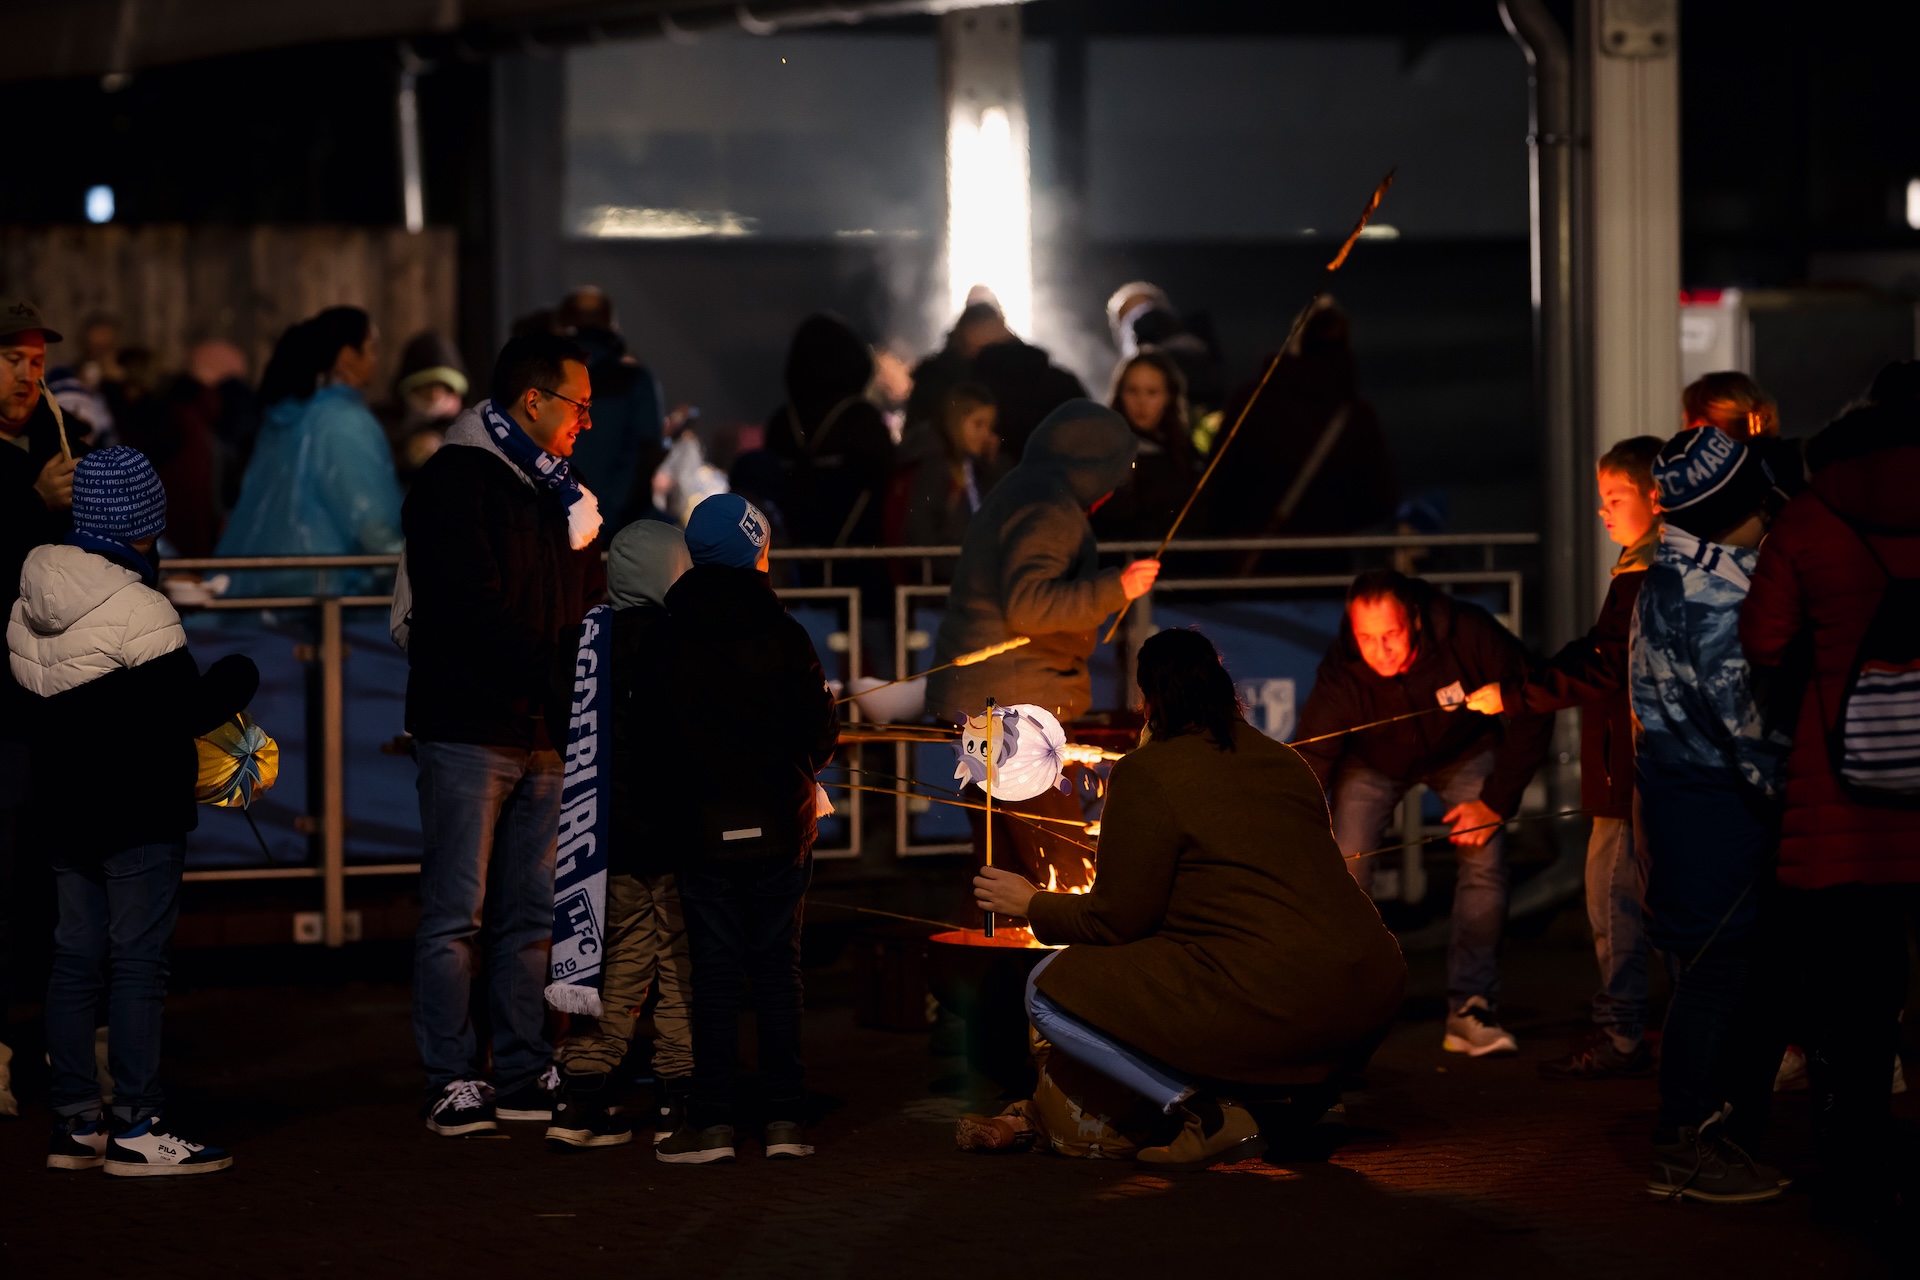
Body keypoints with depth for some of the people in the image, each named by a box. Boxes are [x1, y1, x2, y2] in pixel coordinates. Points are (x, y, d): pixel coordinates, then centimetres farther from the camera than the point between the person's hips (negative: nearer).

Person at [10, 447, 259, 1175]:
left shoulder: (29, 606, 8)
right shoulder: (136, 609, -17)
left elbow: (39, 707, 14)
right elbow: (182, 714, -17)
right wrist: (233, 683, -1)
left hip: (67, 807, 8)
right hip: (139, 813, -8)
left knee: (77, 957, 11)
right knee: (138, 959, -4)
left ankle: (74, 1122, 14)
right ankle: (136, 1128, -4)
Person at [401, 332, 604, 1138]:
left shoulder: (556, 491, 19)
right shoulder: (455, 482, -6)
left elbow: (588, 607, 20)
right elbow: (477, 610, -16)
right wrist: (554, 676, -16)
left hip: (545, 736, 8)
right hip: (470, 729, -7)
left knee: (534, 913, 7)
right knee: (458, 912, -5)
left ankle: (525, 1073, 12)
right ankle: (452, 1082, -4)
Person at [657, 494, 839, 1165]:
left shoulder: (669, 638, -5)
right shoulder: (782, 633, -7)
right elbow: (822, 731, -3)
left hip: (702, 826, 0)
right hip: (781, 825, 0)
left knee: (714, 972, 3)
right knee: (778, 969, 6)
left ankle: (713, 1122, 0)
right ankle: (784, 1118, 5)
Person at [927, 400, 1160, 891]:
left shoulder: (1015, 496, 20)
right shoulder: (1049, 510, -15)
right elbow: (1027, 606, -25)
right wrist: (1114, 589, -21)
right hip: (1015, 703, -11)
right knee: (1062, 865, -11)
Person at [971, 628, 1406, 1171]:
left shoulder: (1146, 776, -3)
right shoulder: (1283, 760, 19)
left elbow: (1117, 922, -1)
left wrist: (1033, 906, 17)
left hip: (1268, 1012, -8)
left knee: (1049, 991, 4)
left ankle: (1208, 1111, -6)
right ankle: (1311, 1083, 16)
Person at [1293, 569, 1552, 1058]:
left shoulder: (1470, 635, -37)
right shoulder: (1341, 675, -37)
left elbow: (1531, 715, -23)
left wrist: (1495, 802, -22)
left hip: (1463, 751, 0)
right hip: (1373, 759, 0)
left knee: (1484, 865, -14)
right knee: (1344, 870, -14)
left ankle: (1470, 1009, -7)